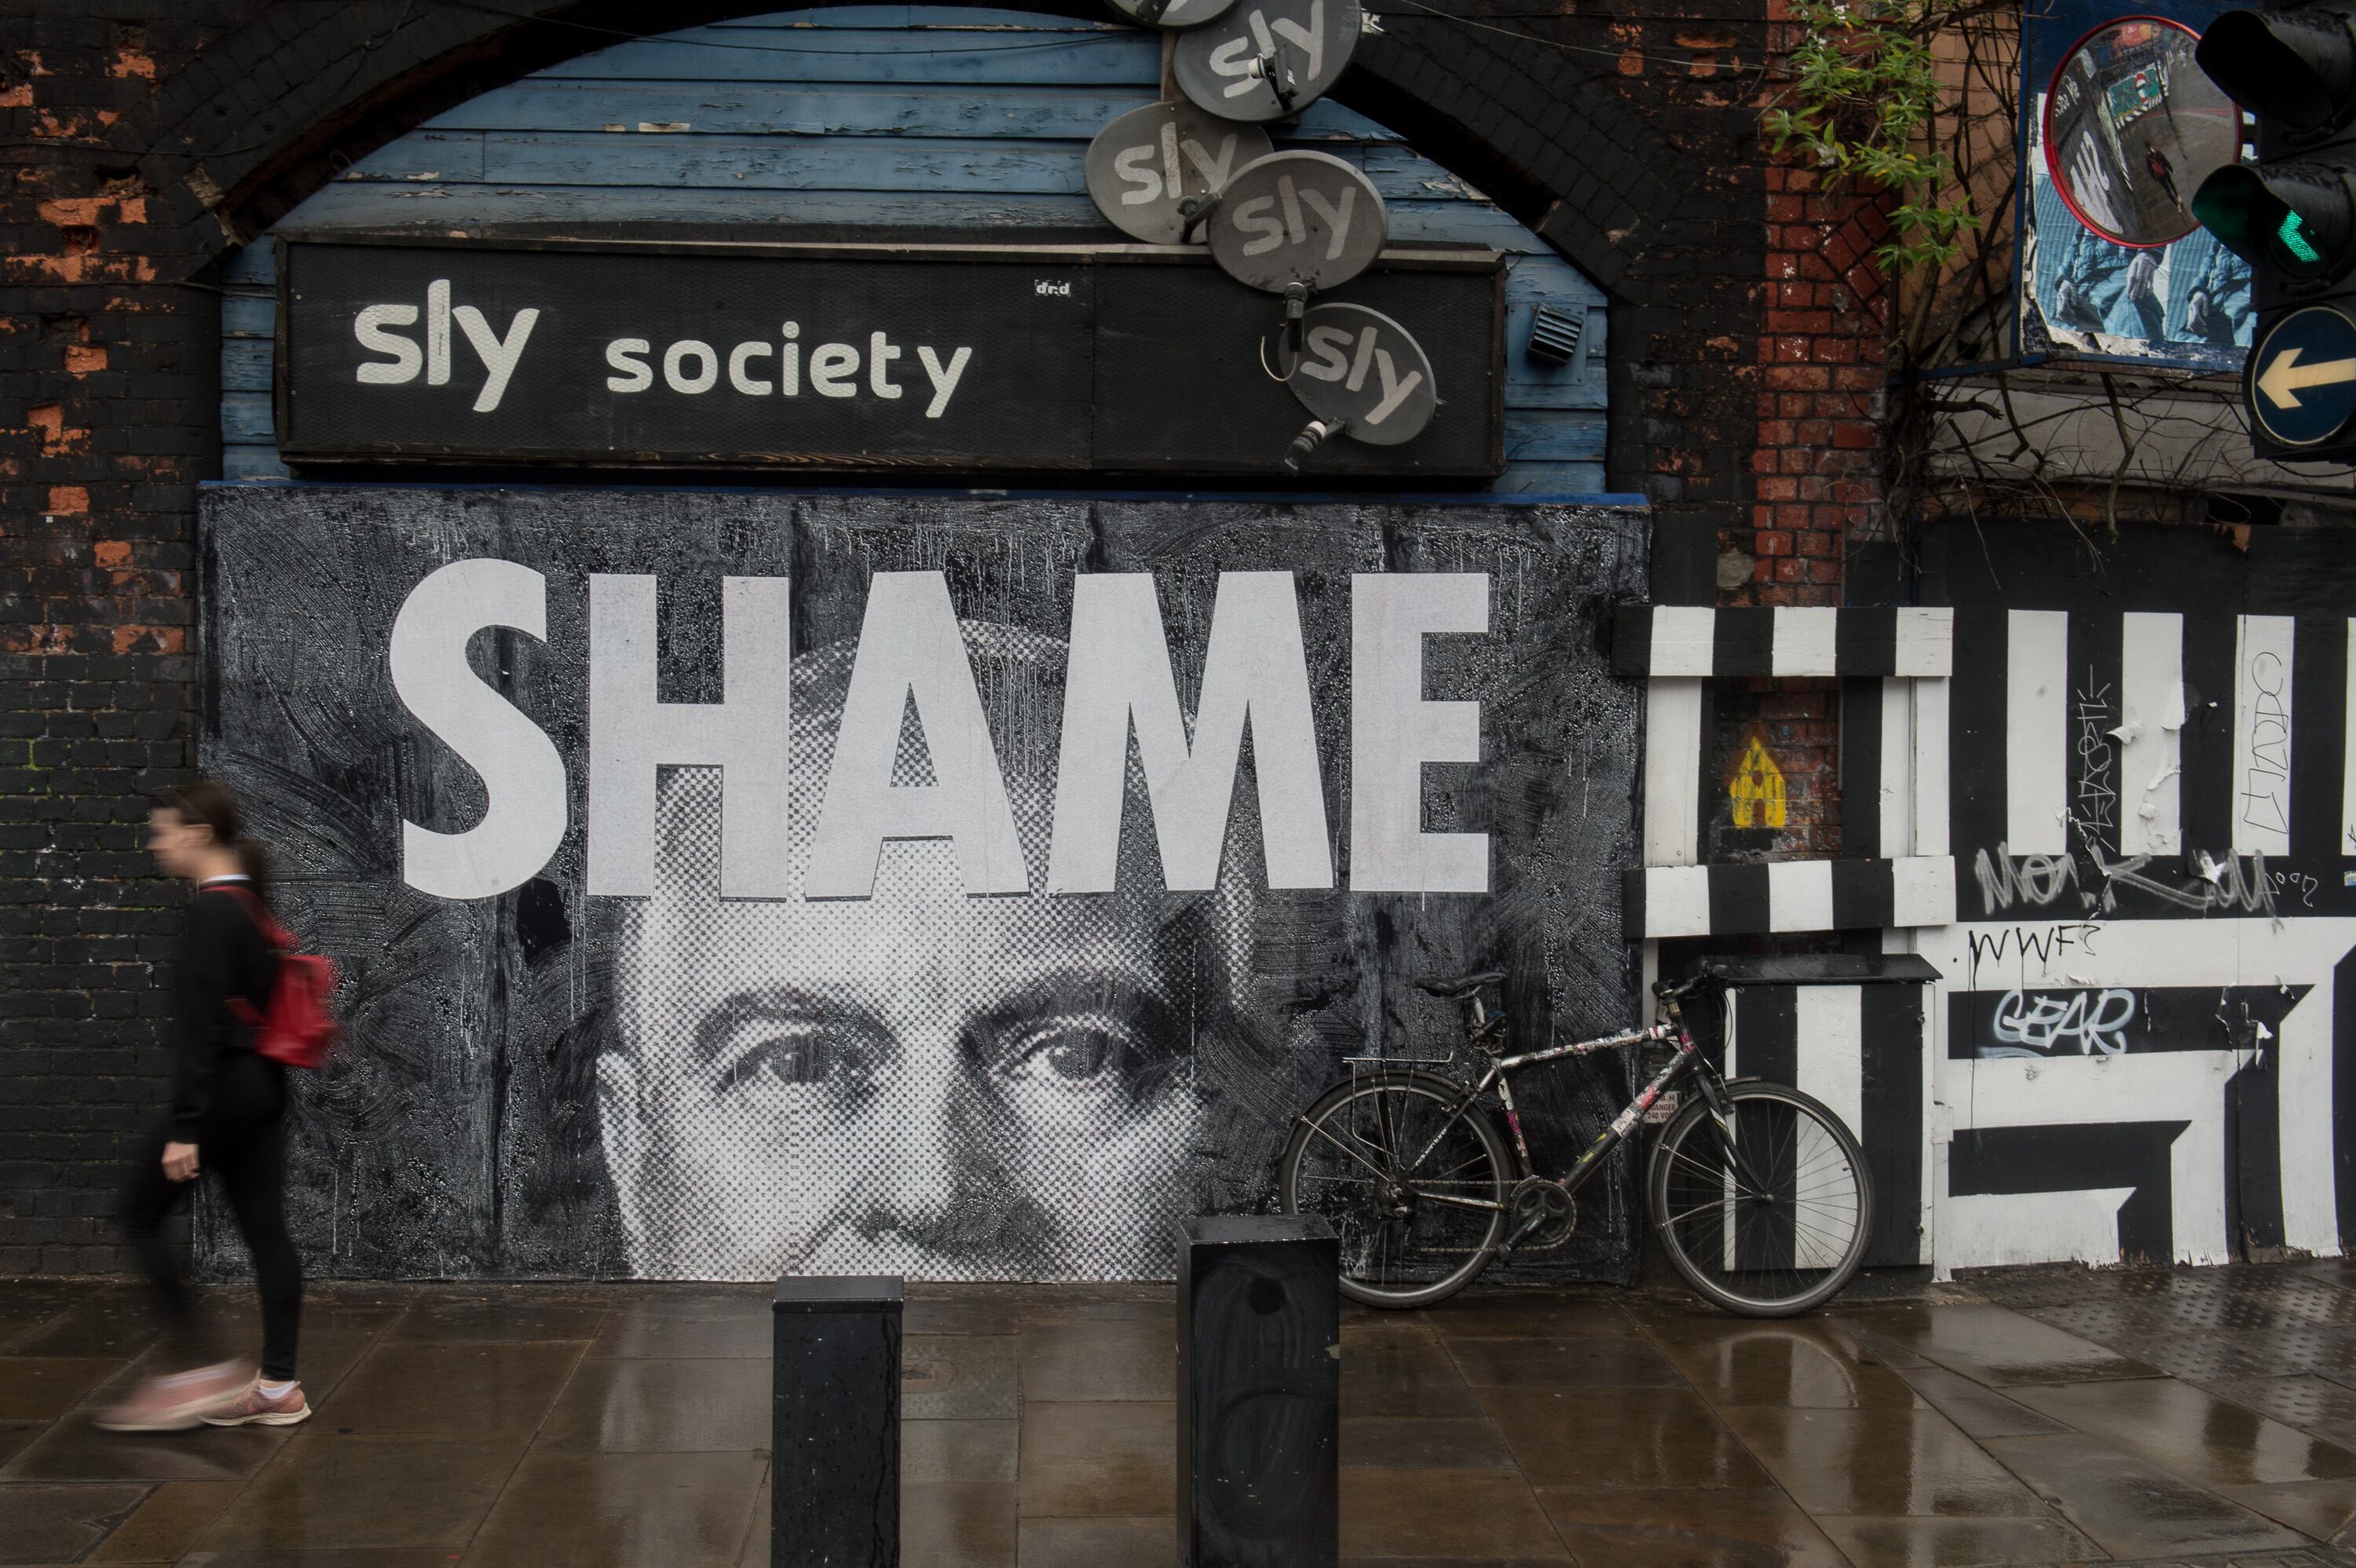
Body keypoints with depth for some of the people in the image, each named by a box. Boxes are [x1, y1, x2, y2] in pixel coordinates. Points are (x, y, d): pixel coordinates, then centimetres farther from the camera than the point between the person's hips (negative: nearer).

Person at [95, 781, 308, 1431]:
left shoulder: (209, 913, -15)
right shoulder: (251, 906, 13)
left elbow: (200, 1025, -20)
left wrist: (184, 1127, -22)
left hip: (222, 1087, -9)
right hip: (264, 1086, 9)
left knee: (143, 1216, 3)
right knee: (265, 1229, 8)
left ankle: (196, 1369, 1)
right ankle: (278, 1385, 11)